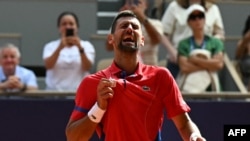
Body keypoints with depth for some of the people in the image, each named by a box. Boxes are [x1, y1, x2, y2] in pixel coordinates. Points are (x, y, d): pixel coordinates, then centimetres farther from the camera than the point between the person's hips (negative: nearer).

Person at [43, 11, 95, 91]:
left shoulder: (86, 45, 10)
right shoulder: (51, 46, 10)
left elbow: (87, 67, -8)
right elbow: (48, 65, -10)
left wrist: (80, 48, -23)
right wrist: (60, 48, -25)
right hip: (55, 91, 0)